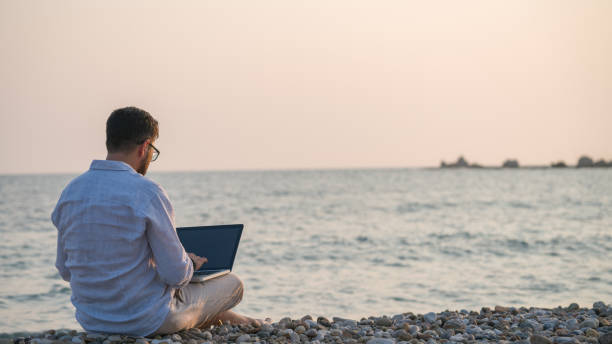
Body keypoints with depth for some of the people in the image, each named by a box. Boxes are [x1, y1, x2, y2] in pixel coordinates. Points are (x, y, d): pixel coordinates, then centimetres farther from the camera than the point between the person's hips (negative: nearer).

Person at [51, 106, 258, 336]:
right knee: (233, 284, 17)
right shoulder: (147, 193, -20)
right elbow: (176, 275, -19)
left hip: (90, 321, 7)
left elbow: (65, 270, 8)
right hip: (145, 321, -7)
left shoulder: (70, 192, -2)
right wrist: (191, 263, 6)